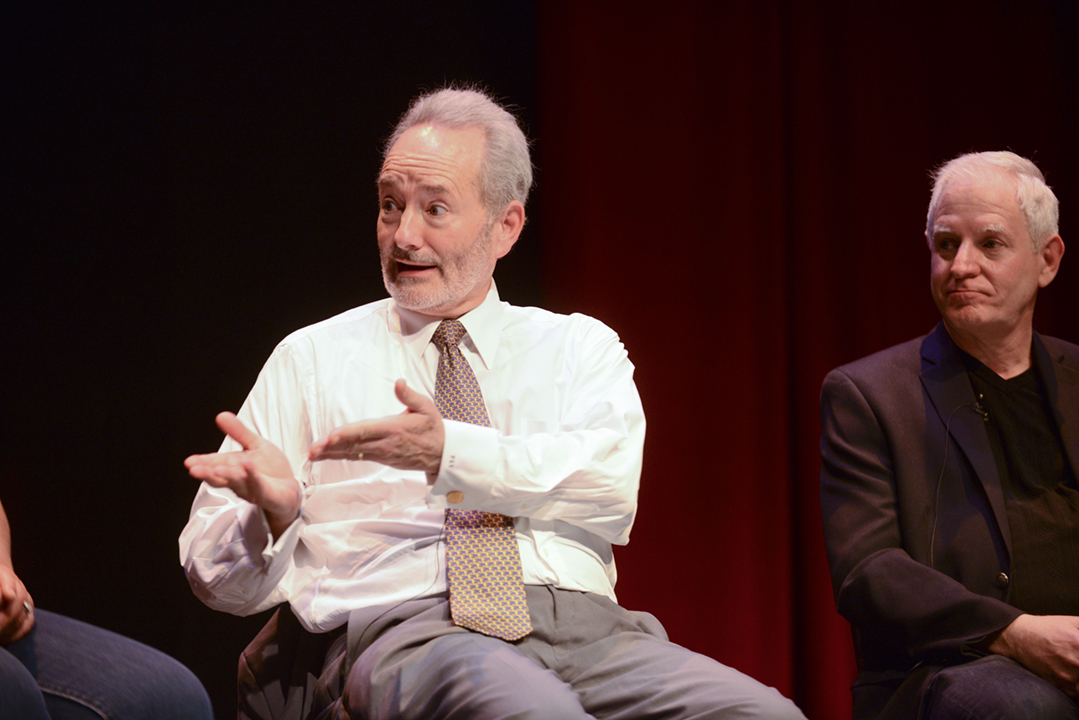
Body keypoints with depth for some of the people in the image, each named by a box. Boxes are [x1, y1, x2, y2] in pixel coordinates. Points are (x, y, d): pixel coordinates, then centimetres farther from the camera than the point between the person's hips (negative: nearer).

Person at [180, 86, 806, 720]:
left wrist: (452, 454, -16)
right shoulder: (311, 360, 16)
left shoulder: (580, 347, 19)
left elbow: (611, 484, -3)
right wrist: (274, 512, -12)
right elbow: (220, 580, 11)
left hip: (582, 629, 3)